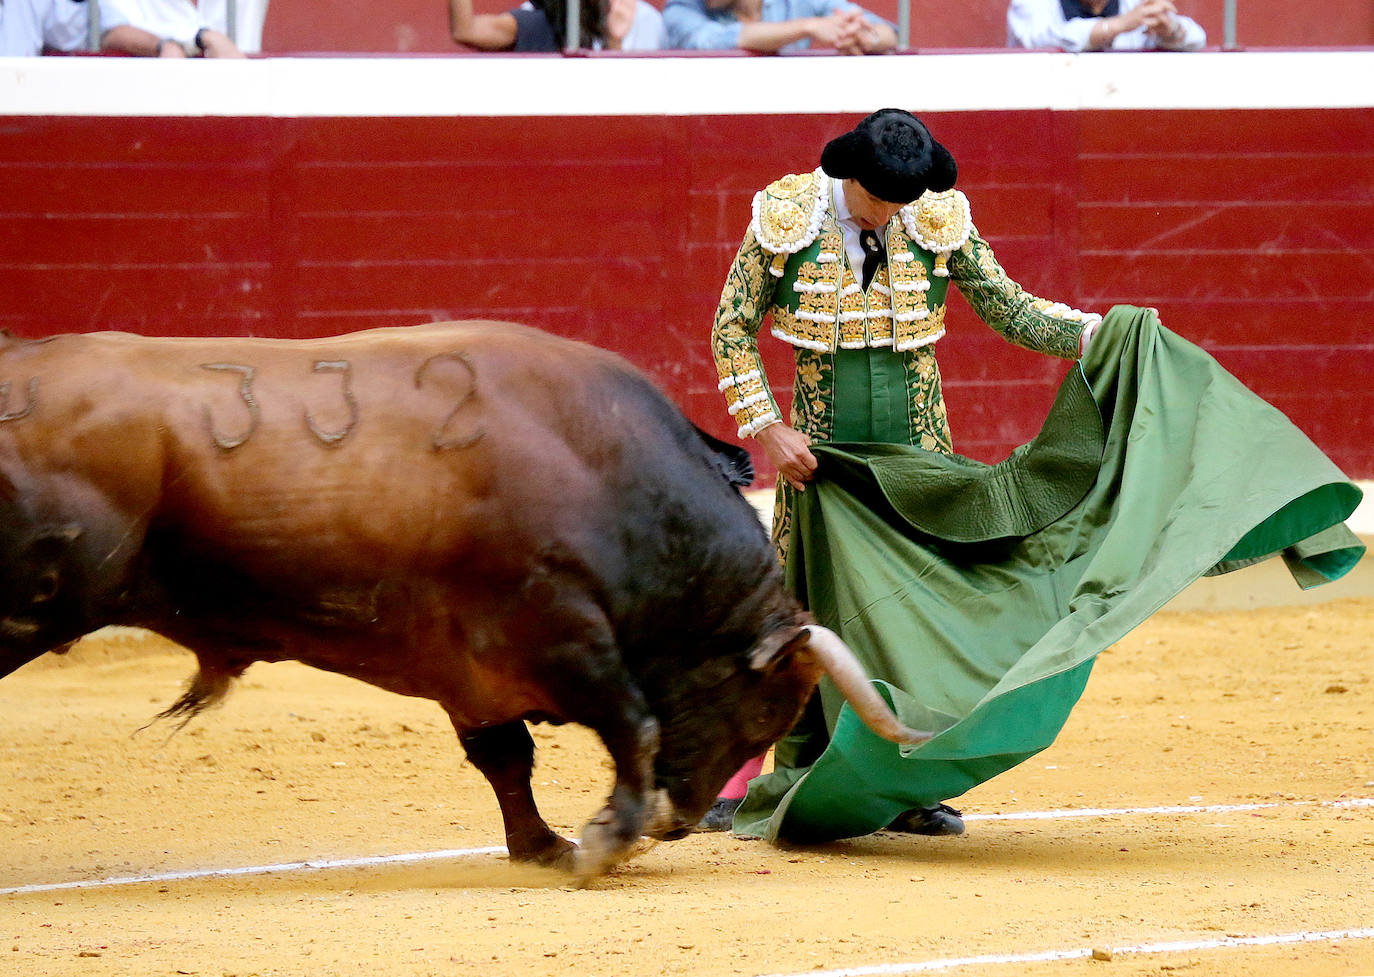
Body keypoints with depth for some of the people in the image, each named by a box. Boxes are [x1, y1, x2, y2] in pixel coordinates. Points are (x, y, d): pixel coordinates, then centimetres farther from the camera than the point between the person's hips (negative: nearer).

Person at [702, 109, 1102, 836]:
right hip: (818, 440, -2)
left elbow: (1012, 311, 3)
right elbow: (733, 331, -1)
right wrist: (767, 429, -9)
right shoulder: (786, 218, -9)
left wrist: (1099, 334, -12)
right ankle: (739, 781, 7)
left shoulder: (940, 220, -4)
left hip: (916, 438, 2)